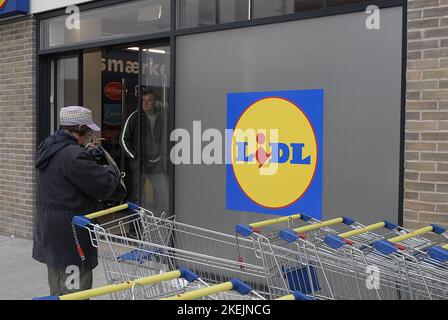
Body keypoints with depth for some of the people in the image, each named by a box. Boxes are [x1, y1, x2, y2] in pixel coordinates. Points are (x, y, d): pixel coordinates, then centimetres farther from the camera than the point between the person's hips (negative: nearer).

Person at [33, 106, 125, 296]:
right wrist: (111, 172, 2)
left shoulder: (47, 149, 10)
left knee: (57, 290, 20)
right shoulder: (73, 155, -23)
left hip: (49, 234, 10)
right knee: (75, 290, -2)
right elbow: (104, 187, -18)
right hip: (70, 237, -10)